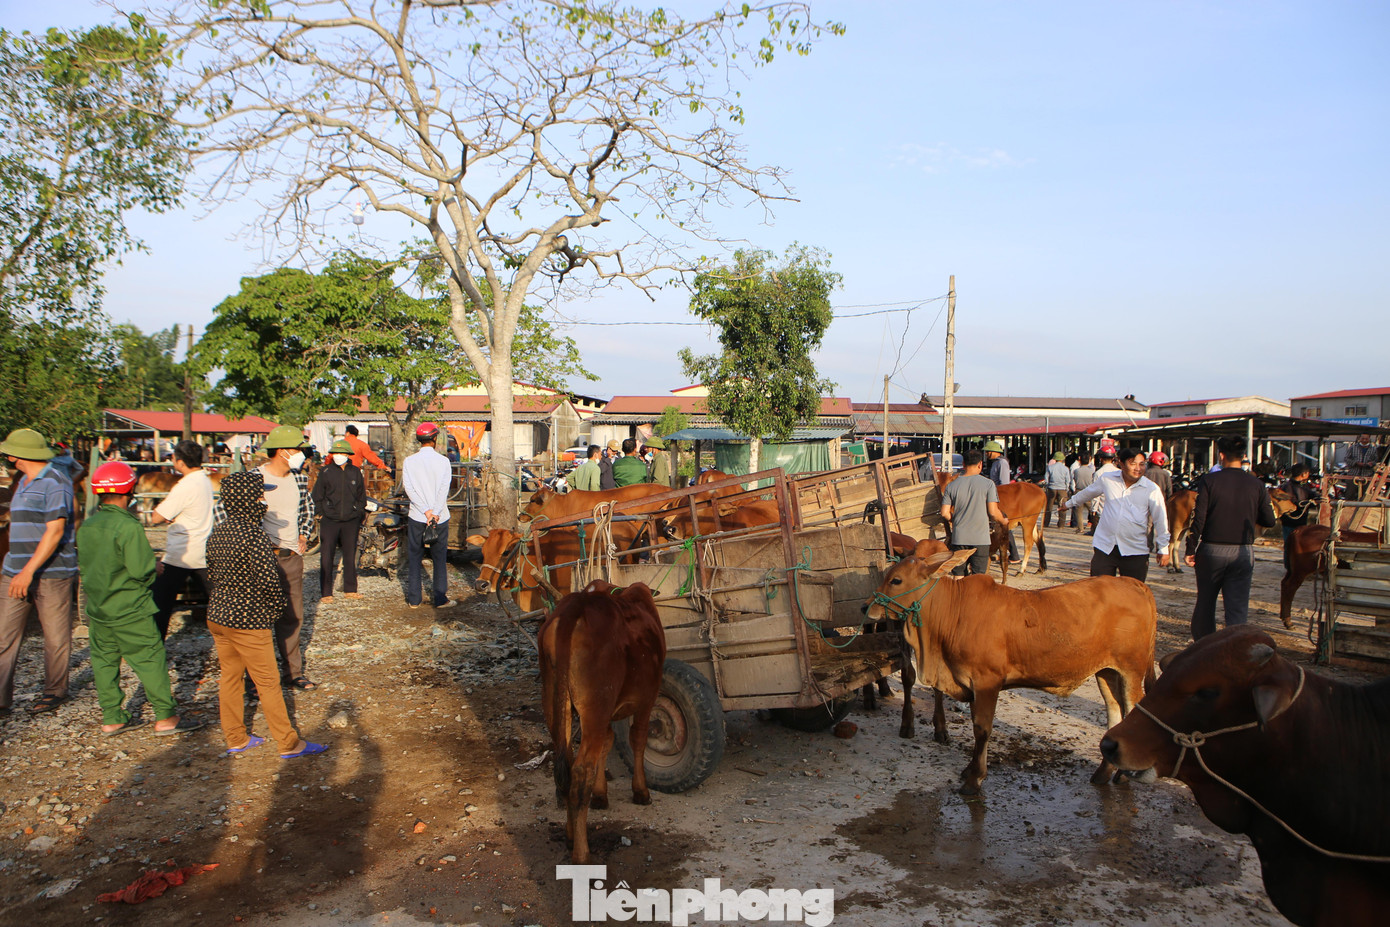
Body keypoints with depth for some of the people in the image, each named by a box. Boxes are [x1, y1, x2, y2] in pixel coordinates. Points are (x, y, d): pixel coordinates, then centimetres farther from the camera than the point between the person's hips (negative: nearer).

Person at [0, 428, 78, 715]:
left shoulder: (55, 484, -11)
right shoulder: (24, 482, 17)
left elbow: (55, 531, -19)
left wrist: (29, 571, -23)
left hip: (52, 574, -8)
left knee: (56, 638, 4)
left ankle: (54, 692, 17)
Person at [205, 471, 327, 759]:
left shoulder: (217, 532, 3)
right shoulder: (254, 534, -22)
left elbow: (212, 572, 12)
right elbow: (267, 579, -24)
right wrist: (277, 608, -8)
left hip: (217, 614, 8)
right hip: (248, 620, -8)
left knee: (230, 676, 18)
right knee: (267, 683, 2)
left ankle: (235, 739, 29)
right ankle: (289, 743, 12)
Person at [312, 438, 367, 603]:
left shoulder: (355, 472, 7)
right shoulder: (326, 472, 1)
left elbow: (361, 496, 16)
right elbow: (317, 495, 5)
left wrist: (359, 513, 9)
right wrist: (321, 513, -1)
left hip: (351, 521, 2)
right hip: (329, 521, -2)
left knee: (350, 555, 10)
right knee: (326, 557, -2)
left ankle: (350, 589, 21)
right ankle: (326, 592, 4)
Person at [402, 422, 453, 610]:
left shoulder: (409, 461, -1)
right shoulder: (443, 461, -4)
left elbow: (409, 488, -8)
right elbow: (444, 489, -12)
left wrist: (426, 511, -11)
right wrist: (435, 513, -14)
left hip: (416, 517, 1)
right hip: (440, 517, -1)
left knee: (414, 559, 10)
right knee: (440, 559, 8)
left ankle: (414, 599, 12)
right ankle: (440, 599, 9)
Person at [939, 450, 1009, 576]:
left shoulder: (951, 486, 0)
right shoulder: (988, 484, -6)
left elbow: (944, 513, -2)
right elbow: (993, 512, -8)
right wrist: (1004, 521, 13)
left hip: (958, 538, 2)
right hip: (981, 539, -2)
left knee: (959, 576, 11)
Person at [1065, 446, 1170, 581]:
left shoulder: (1151, 490, -4)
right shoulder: (1107, 479, 2)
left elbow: (1161, 520, 3)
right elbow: (1088, 493, 23)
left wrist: (1163, 549, 5)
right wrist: (1070, 503, 38)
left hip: (1135, 552, -2)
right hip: (1104, 546, 2)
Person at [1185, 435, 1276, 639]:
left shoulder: (1209, 481, -8)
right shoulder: (1256, 484, -2)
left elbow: (1198, 518, -11)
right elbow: (1269, 521, 2)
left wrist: (1191, 550, -4)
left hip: (1212, 550, -1)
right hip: (1243, 553, 1)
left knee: (1205, 603, 14)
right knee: (1238, 608, 4)